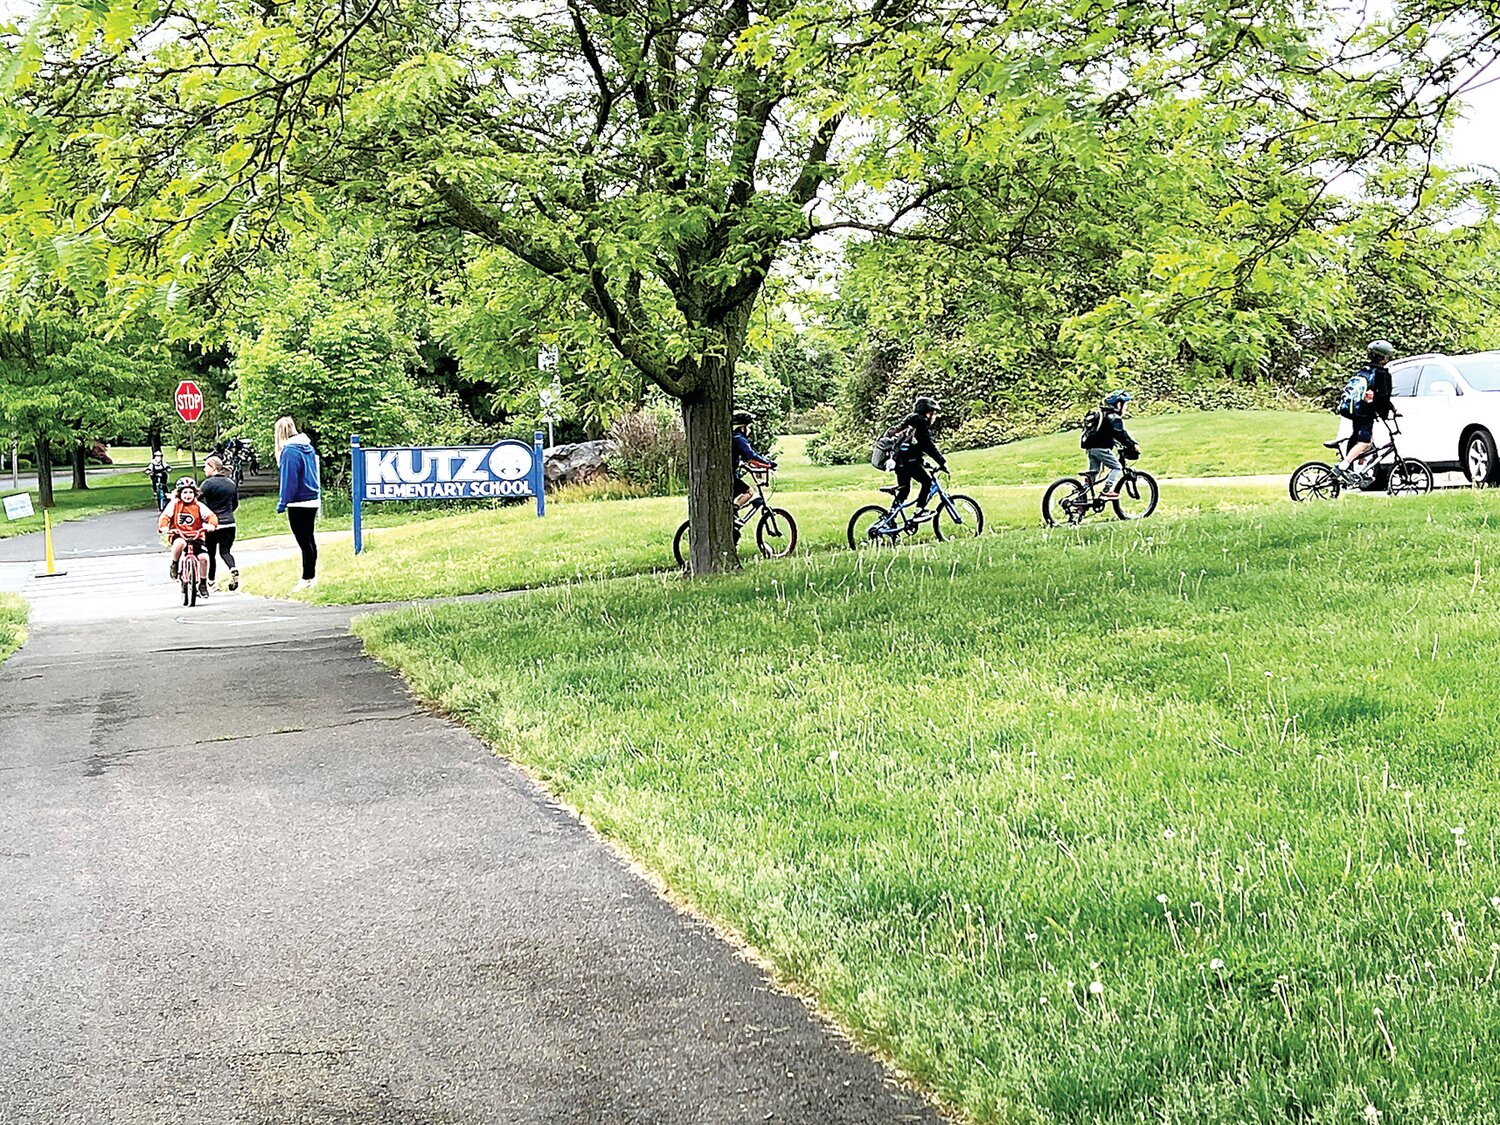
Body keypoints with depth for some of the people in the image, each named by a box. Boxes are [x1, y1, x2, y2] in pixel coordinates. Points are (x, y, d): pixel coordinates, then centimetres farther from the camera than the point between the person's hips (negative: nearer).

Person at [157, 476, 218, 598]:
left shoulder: (199, 506, 1)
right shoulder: (175, 504, 0)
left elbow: (211, 516, -8)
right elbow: (165, 517, -8)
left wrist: (211, 525, -31)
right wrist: (164, 527, -29)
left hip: (196, 536, 2)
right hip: (178, 535, -2)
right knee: (179, 543, -39)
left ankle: (203, 583, 4)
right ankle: (174, 565, -9)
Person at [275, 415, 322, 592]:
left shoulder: (289, 451, -16)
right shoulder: (308, 448, 9)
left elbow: (289, 480, -17)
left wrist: (282, 503, -11)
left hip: (299, 503, -9)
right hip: (313, 500, 9)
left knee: (304, 541, -2)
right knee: (309, 539, 17)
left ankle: (307, 579, 3)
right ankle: (312, 576, 25)